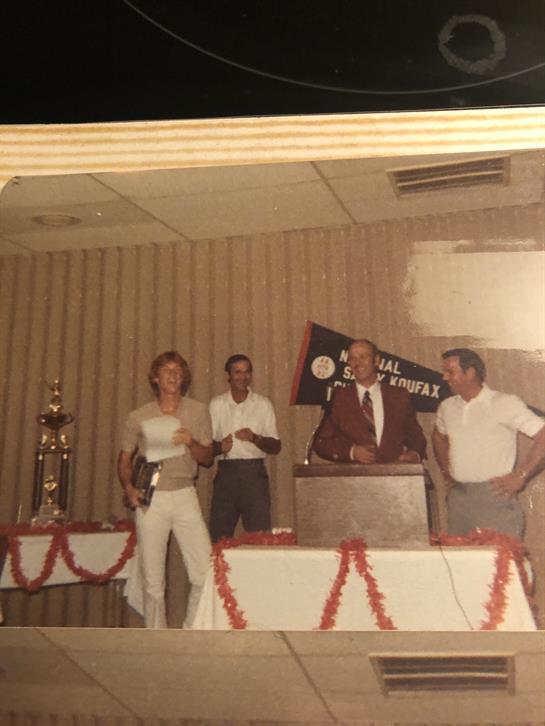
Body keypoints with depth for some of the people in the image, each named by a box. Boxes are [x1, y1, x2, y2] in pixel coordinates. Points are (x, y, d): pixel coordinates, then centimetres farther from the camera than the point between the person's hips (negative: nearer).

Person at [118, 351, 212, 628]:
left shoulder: (198, 411, 4)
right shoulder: (138, 417, 4)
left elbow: (207, 459, 6)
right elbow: (125, 459, 11)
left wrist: (191, 442, -14)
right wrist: (129, 487, -7)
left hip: (185, 496, 1)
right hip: (151, 500, 0)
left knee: (205, 572, -6)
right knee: (153, 580, 6)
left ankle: (192, 630, 16)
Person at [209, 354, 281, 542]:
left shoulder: (263, 404, 6)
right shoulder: (216, 404, 8)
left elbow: (276, 446, 5)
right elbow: (207, 445, 8)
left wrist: (254, 438, -13)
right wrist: (220, 447, -13)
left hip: (254, 471, -1)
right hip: (226, 471, 1)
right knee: (220, 537, 2)